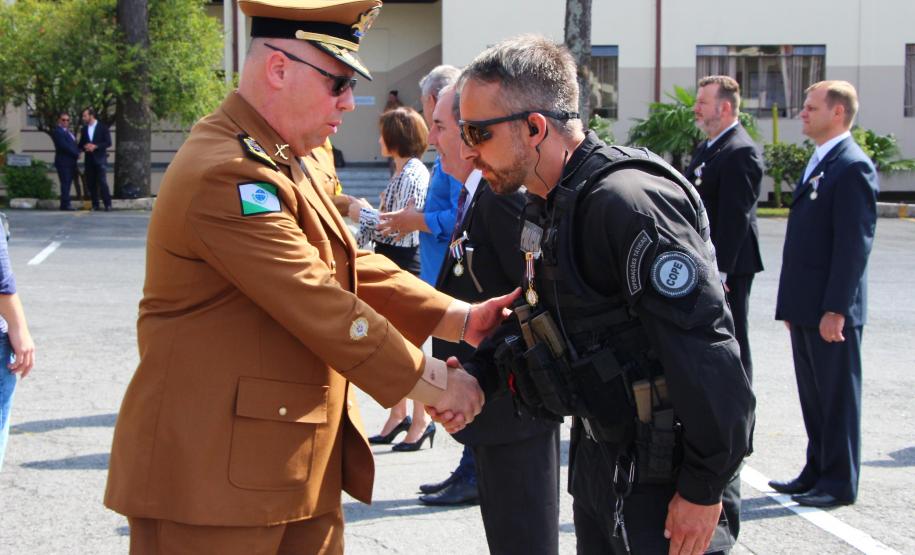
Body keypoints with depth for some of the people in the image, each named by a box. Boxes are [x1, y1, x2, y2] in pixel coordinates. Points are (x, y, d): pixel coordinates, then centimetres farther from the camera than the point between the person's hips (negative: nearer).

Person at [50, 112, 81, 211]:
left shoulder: (67, 132, 23)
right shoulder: (57, 131, -7)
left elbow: (73, 145, 24)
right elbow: (64, 146, -17)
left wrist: (78, 152, 5)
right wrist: (76, 154, -12)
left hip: (70, 162, 9)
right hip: (63, 162, -9)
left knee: (67, 183, 8)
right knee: (65, 183, -10)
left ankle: (65, 204, 10)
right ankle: (65, 204, -11)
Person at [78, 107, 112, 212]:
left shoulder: (103, 127, 1)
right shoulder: (84, 129, 14)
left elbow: (108, 143, -4)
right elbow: (81, 144, 18)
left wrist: (95, 146, -14)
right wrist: (85, 147, -3)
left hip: (100, 159, -4)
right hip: (89, 159, 5)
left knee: (102, 182, -12)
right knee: (90, 183, 1)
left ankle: (107, 204, -9)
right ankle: (95, 205, 7)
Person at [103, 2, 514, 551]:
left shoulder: (283, 164, 14)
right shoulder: (227, 174, -21)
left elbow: (353, 269, 12)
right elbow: (324, 311, -22)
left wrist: (460, 319, 1)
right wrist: (437, 384, -13)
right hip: (217, 472, -10)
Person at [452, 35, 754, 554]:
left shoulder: (629, 202, -24)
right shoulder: (550, 208, 7)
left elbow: (707, 356, -26)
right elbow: (540, 313, 17)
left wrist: (703, 489, -22)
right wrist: (478, 377, 0)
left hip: (664, 476, -9)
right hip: (599, 455, 9)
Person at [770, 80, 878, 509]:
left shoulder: (852, 167, -15)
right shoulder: (819, 163, 16)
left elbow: (854, 244, -19)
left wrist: (835, 310, -22)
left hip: (832, 310, -9)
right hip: (806, 307, 9)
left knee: (837, 396, 1)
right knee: (813, 395, 16)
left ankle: (839, 483, 10)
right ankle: (817, 472, 26)